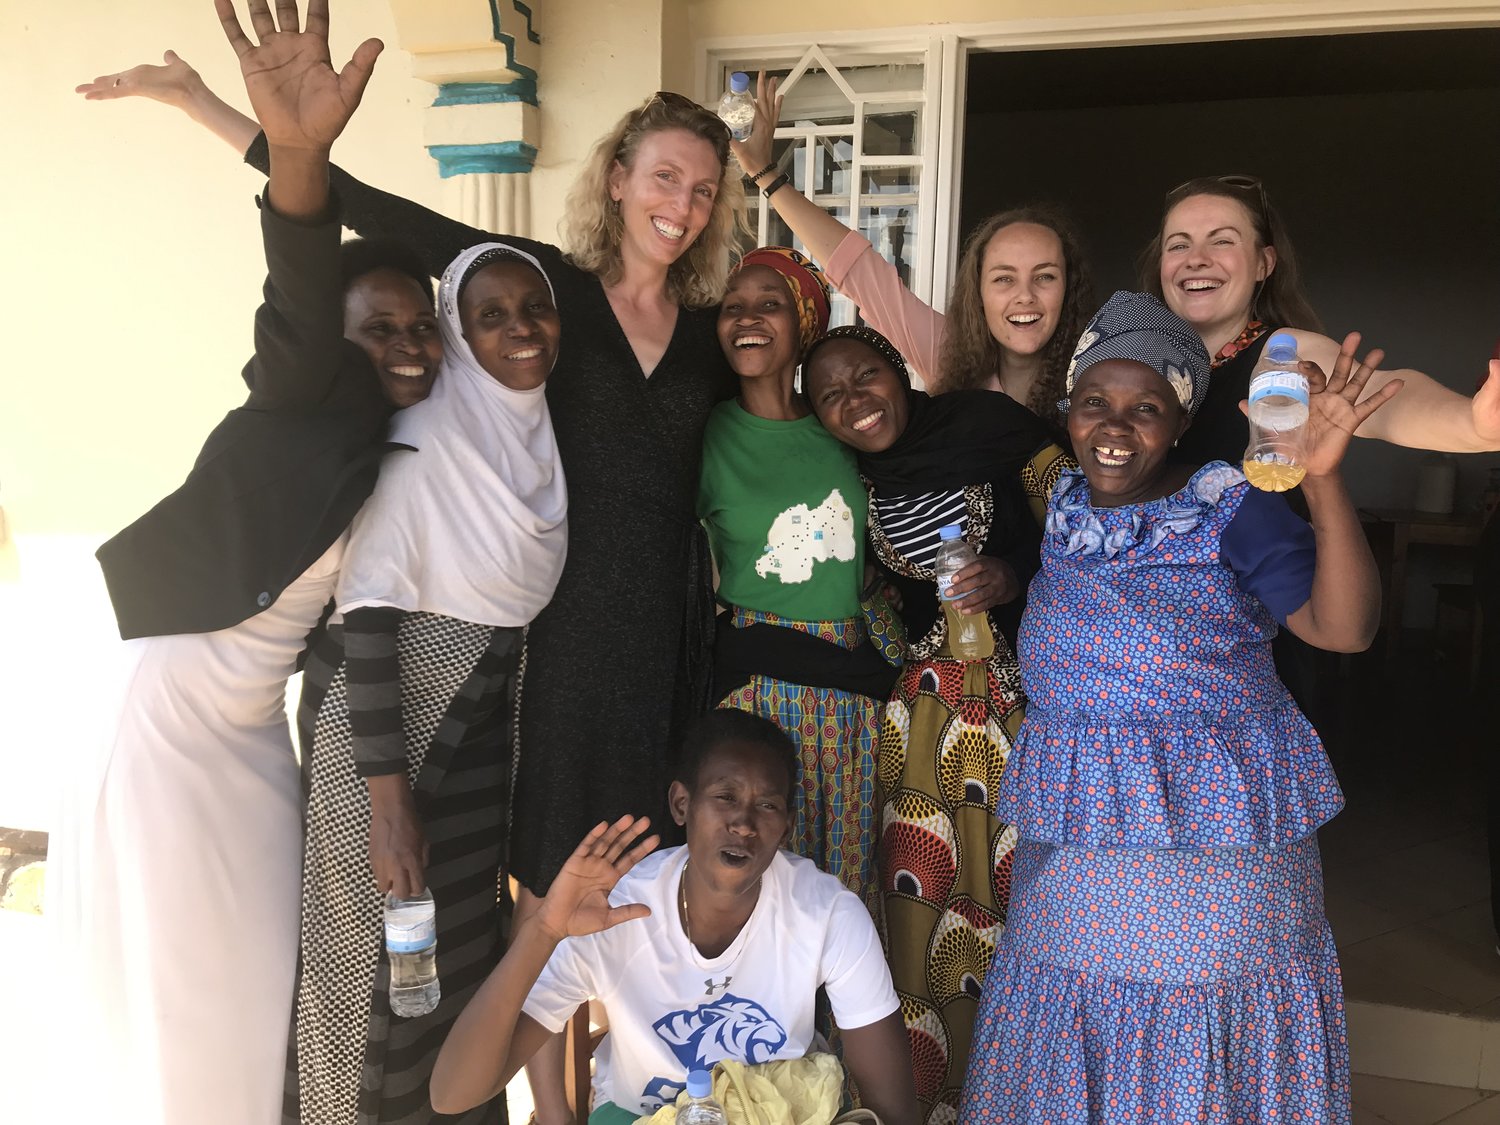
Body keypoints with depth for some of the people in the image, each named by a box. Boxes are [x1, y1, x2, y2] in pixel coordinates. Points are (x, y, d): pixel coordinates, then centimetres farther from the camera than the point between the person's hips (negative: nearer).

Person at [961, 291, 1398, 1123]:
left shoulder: (1229, 509, -12)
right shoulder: (1063, 507, 4)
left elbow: (1345, 629, -24)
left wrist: (1323, 480, -34)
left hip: (1210, 836, -5)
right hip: (1073, 832, 5)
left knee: (1197, 1043, 10)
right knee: (1067, 1024, 18)